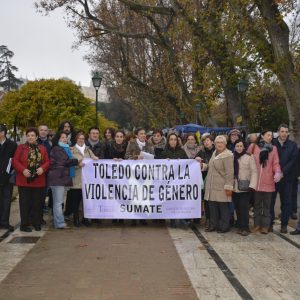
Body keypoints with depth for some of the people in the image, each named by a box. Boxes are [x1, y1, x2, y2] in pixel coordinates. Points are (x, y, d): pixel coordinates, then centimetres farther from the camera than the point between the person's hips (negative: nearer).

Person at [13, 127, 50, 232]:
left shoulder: (42, 149, 9)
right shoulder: (21, 147, 3)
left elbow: (47, 162, 5)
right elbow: (15, 161, -3)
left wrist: (43, 168, -15)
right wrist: (23, 170, -18)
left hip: (39, 181, 2)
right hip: (24, 181, -2)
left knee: (37, 203, 7)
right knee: (25, 203, 0)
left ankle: (37, 223, 18)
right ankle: (24, 225, 8)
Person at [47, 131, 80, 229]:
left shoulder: (65, 149, 25)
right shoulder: (57, 149, -6)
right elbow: (65, 162, -15)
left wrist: (77, 162, 2)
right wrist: (77, 161, -9)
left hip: (63, 178, 9)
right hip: (57, 178, -9)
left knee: (59, 202, 11)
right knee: (58, 202, -8)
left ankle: (57, 222, 16)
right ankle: (60, 223, -8)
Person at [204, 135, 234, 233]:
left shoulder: (227, 155, -12)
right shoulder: (214, 154, 15)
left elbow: (229, 173, -15)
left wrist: (229, 187, -17)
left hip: (221, 187, -8)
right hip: (212, 186, 8)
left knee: (223, 207, -1)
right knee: (212, 206, 10)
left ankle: (224, 226, 10)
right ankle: (213, 225, 20)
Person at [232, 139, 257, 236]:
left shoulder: (249, 157, -4)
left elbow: (254, 172, -8)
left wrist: (252, 185, -16)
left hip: (245, 188, -4)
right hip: (234, 188, 4)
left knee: (244, 207, -8)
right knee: (237, 208, 8)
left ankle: (245, 227, 1)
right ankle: (240, 226, 20)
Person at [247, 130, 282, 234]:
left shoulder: (273, 149, 6)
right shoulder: (253, 147, 3)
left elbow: (276, 163, 2)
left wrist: (278, 173, -17)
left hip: (268, 181, 0)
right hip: (256, 181, 0)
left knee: (267, 204, 6)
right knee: (257, 204, 10)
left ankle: (265, 225, 12)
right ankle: (257, 224, 19)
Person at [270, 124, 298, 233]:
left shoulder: (292, 145, 4)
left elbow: (293, 161, -3)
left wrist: (283, 172, -13)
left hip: (286, 178, 1)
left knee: (286, 202, 6)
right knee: (270, 201, 4)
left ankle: (284, 224, 16)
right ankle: (270, 223, 15)